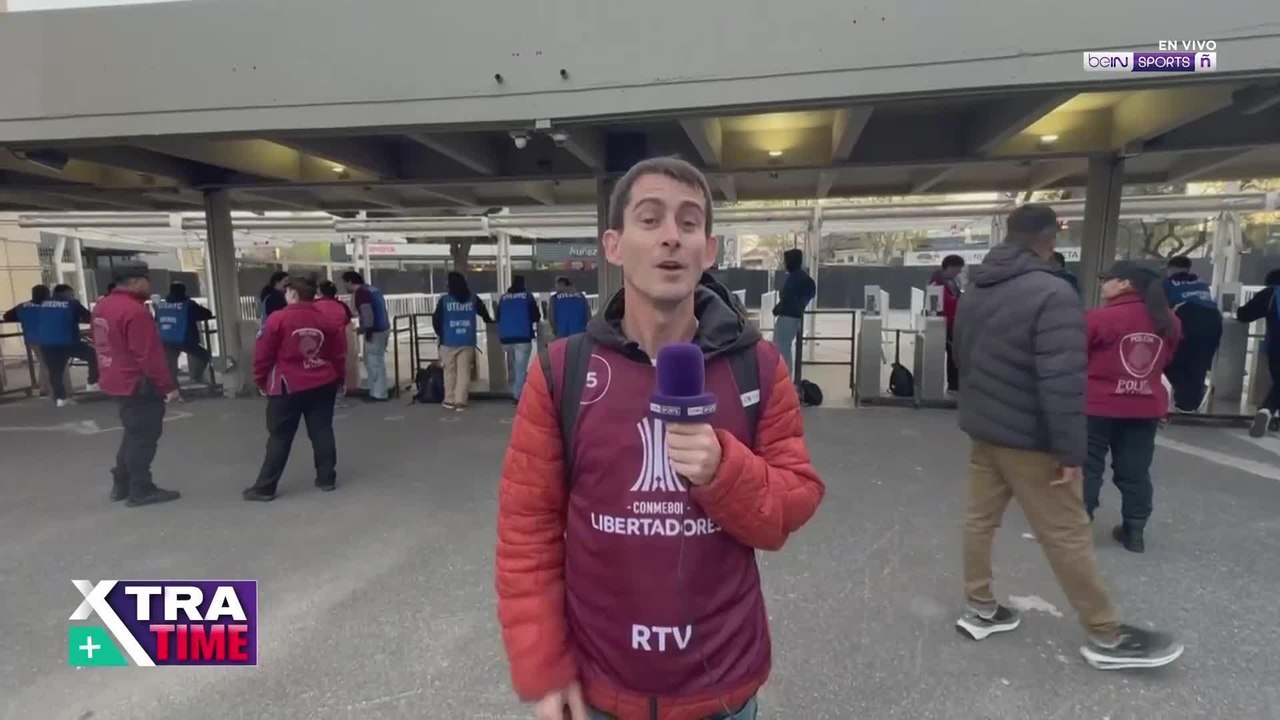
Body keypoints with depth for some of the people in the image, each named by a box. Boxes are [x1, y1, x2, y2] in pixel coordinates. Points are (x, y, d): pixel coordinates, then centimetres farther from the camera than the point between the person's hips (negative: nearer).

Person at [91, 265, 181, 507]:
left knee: (134, 433, 21)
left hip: (117, 380, 10)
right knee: (144, 436, 0)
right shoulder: (135, 311, -23)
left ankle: (122, 484, 28)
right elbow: (150, 355, -24)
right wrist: (168, 385, -19)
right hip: (138, 384, -10)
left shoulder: (102, 306, 9)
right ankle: (140, 490, 7)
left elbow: (105, 344, 19)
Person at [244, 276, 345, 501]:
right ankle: (327, 478, 15)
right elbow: (337, 354, 10)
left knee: (279, 437, 3)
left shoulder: (278, 319, -10)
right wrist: (337, 379, 22)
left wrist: (261, 381, 7)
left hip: (288, 387, -4)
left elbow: (263, 354, -7)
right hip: (323, 385, 4)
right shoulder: (325, 320, 4)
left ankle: (265, 487, 12)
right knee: (322, 432, 10)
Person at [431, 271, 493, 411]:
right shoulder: (473, 298, 2)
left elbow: (436, 320, -1)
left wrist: (440, 334, 17)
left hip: (448, 342, -1)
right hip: (467, 342, 1)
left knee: (450, 371, 11)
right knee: (464, 372, 2)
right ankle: (460, 401, -1)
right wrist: (489, 321, 37)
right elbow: (484, 312, 15)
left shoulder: (444, 300, -5)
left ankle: (449, 400, 16)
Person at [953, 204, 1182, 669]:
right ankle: (1105, 637, 19)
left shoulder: (974, 291, 6)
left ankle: (980, 610, 26)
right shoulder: (1052, 294, -20)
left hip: (982, 427, 8)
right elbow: (1063, 382, -25)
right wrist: (1071, 450, -19)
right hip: (1030, 438, -8)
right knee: (1067, 536, 5)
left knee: (979, 519, 14)